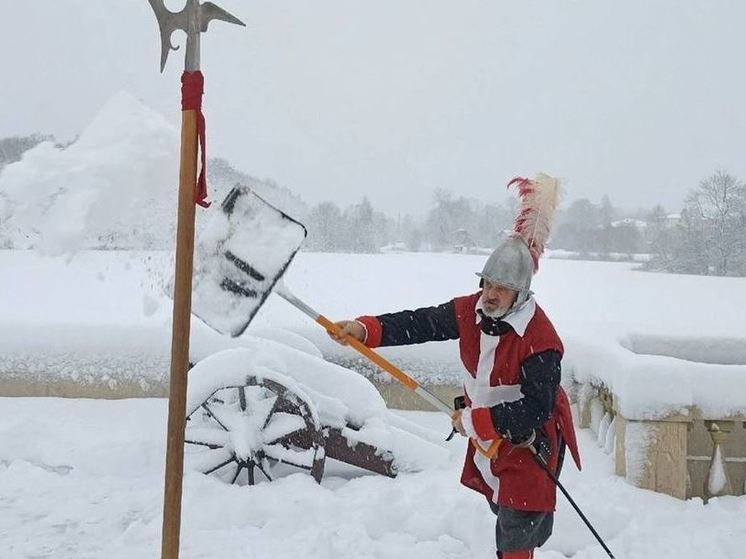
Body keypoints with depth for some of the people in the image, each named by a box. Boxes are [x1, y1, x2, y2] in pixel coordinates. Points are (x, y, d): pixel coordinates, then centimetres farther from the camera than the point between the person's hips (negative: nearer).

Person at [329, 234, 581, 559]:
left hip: (529, 437, -7)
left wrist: (474, 421, -27)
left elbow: (536, 409, -29)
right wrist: (365, 329, -24)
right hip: (486, 434, 7)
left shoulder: (540, 340, -28)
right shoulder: (471, 310, -9)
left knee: (517, 528, -4)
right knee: (501, 508, 26)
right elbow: (423, 323, -11)